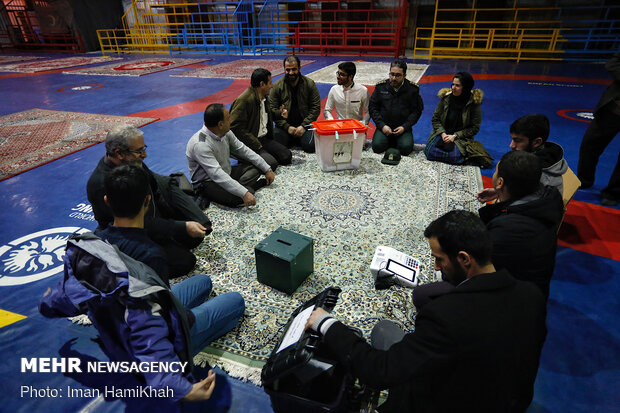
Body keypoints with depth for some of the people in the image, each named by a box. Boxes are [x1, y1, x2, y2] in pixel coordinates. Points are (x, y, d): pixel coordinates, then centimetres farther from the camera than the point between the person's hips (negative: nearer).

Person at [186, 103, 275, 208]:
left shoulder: (226, 132, -4)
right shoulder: (200, 144, -28)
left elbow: (243, 150, 6)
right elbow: (217, 175, -35)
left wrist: (267, 169, 5)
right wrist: (244, 193, -41)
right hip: (207, 182, -9)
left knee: (256, 167, 1)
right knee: (238, 198, -33)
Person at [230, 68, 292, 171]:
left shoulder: (265, 97, 13)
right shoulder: (243, 100, -17)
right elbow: (236, 128, -22)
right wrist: (256, 145, -21)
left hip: (264, 139, 9)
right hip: (249, 144, -9)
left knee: (287, 156, -3)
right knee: (271, 164, -26)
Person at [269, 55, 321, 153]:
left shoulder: (309, 84, 0)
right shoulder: (277, 86, -1)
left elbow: (316, 108, -1)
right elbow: (272, 110, -2)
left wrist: (303, 126, -12)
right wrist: (287, 127, -13)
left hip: (304, 124, 0)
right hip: (285, 125, 1)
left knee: (310, 146, -23)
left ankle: (298, 139, 13)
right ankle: (291, 139, 13)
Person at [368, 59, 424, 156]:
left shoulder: (413, 89, 0)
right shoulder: (381, 87, 1)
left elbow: (417, 111, 2)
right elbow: (372, 107, 2)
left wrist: (404, 127, -12)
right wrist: (382, 125, -9)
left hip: (403, 127, 0)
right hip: (384, 126, 1)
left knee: (406, 148, -25)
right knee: (377, 146, -23)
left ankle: (397, 141, 10)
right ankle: (389, 141, 10)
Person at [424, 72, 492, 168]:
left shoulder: (474, 103, -8)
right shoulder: (446, 97, -1)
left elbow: (475, 128, -6)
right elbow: (435, 119, 3)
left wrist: (455, 136, -16)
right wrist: (443, 133, -13)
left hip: (461, 137, -3)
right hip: (443, 134, 3)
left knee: (455, 156, -30)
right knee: (430, 152, -24)